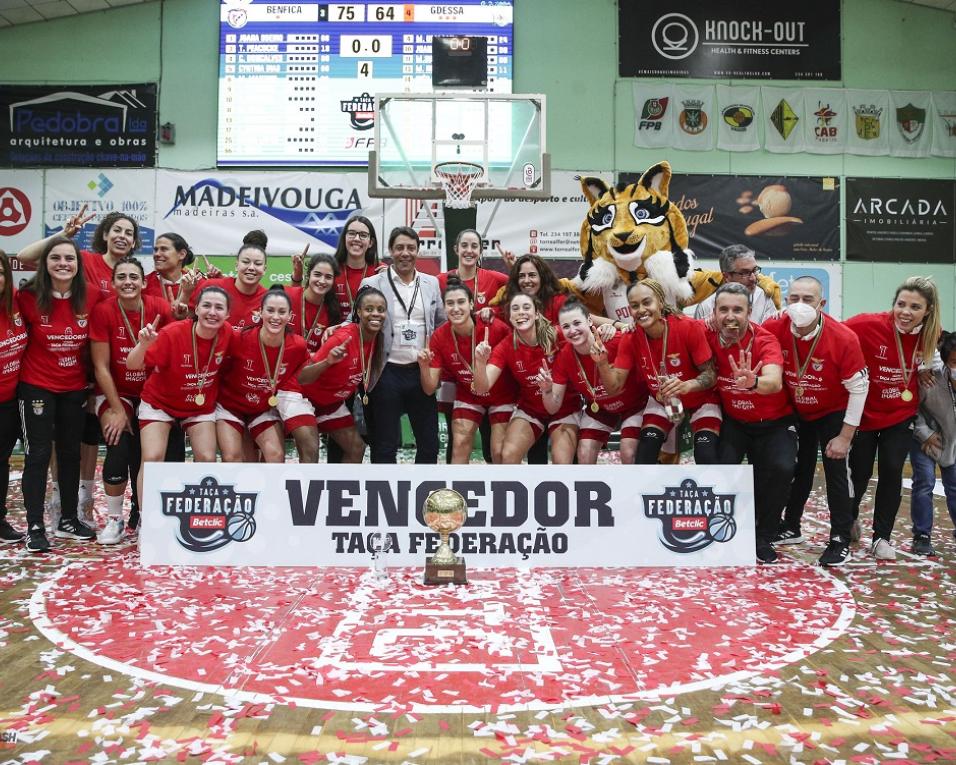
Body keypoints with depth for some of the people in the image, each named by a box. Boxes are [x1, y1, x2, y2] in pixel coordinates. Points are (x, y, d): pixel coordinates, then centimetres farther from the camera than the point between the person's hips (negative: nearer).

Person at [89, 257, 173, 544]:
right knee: (119, 448, -18)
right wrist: (117, 410, -12)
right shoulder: (103, 311, -14)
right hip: (115, 392, -1)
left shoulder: (160, 308, -13)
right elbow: (101, 366, -11)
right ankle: (114, 520, 2)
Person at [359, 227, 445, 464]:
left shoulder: (431, 283, 10)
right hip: (387, 373, -3)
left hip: (423, 372, 3)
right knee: (385, 446, 5)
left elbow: (441, 324, 17)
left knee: (429, 443, 9)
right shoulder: (372, 283, 0)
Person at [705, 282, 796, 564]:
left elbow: (775, 383, -44)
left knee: (781, 468, -25)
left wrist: (753, 382, -66)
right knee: (723, 466, -22)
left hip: (774, 422, -2)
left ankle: (763, 538, 0)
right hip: (734, 421, 2)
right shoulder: (709, 337, -16)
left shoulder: (765, 340, -25)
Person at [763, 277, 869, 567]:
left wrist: (845, 436, -18)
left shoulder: (843, 338, -28)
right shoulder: (775, 330, -22)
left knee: (835, 471, -6)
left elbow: (859, 387, -20)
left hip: (833, 413, -3)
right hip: (798, 412, 3)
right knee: (799, 469, 15)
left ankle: (840, 540, 9)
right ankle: (791, 529, 32)